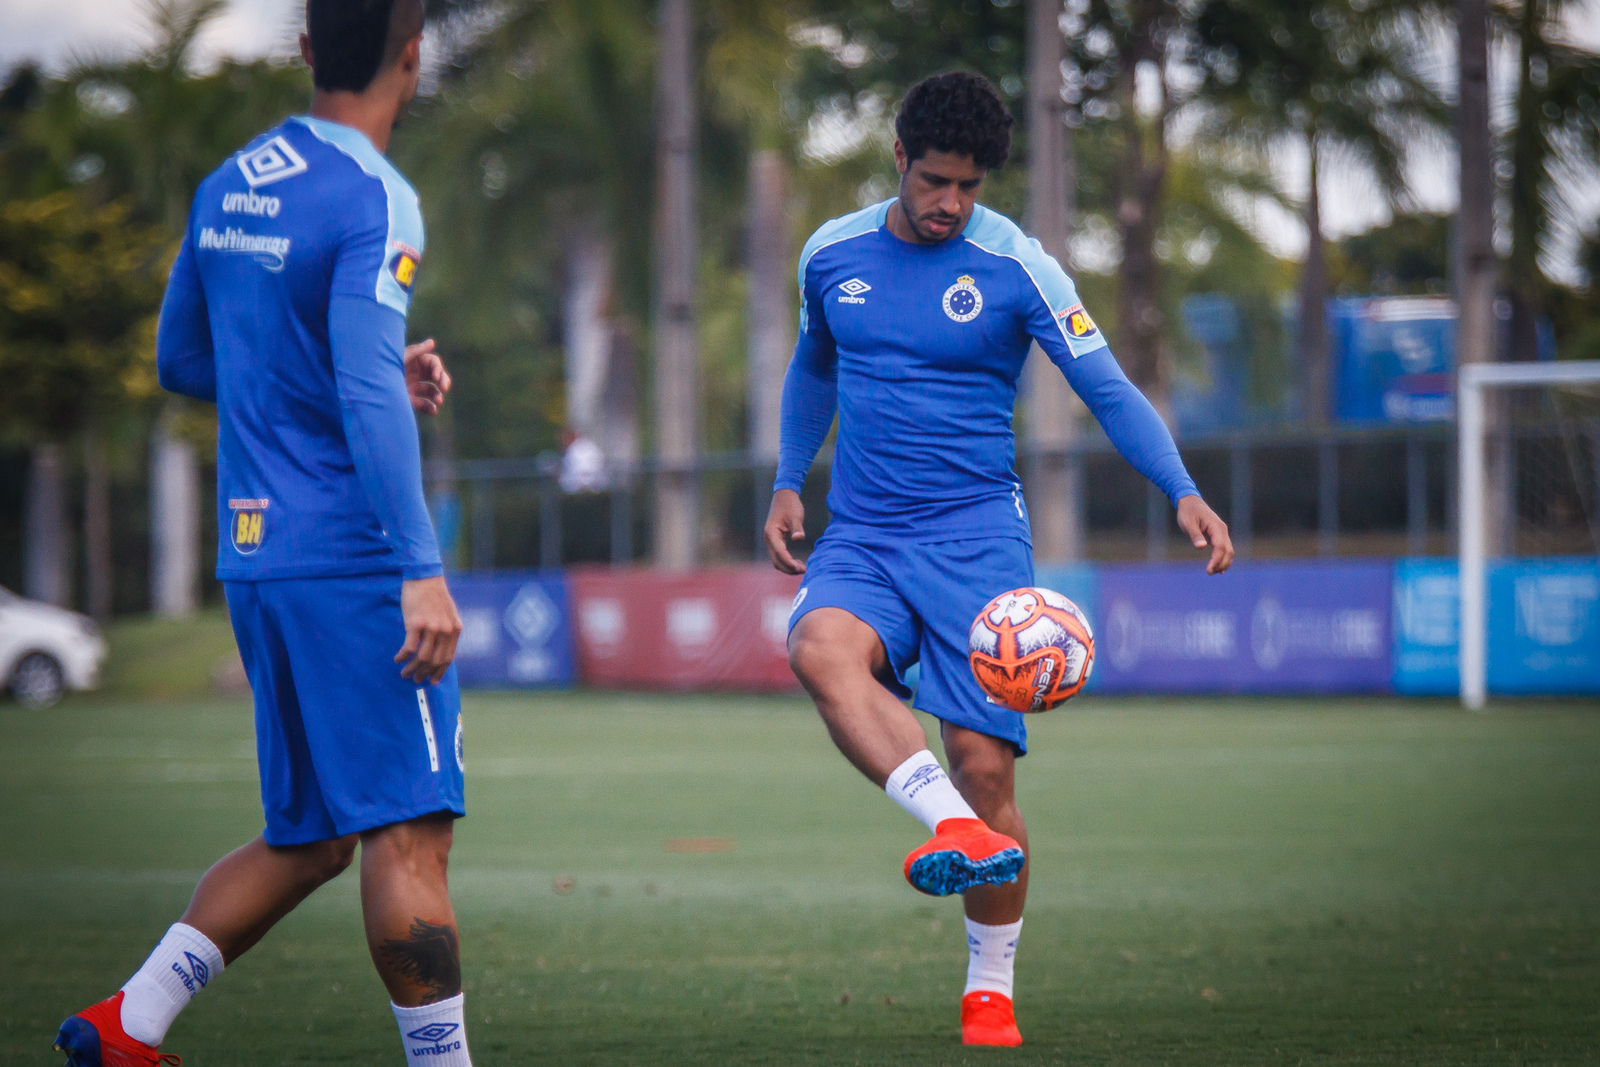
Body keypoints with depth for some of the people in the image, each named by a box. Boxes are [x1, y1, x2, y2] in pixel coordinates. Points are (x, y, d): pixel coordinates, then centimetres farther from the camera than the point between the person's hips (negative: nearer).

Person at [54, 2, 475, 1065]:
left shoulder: (226, 188, 13)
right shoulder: (375, 201, -13)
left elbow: (182, 361, 23)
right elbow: (367, 394, -22)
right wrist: (421, 571, -25)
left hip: (254, 557, 8)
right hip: (353, 562, -8)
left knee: (306, 838, 15)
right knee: (409, 828, -7)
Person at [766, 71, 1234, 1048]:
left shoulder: (1017, 267, -3)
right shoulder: (833, 255, 8)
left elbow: (1109, 390, -4)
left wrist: (1183, 490, -18)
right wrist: (787, 484, 19)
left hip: (976, 536, -2)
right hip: (862, 539, 3)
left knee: (985, 764, -10)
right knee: (821, 648, -33)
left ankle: (991, 992, 6)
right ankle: (958, 830, -48)